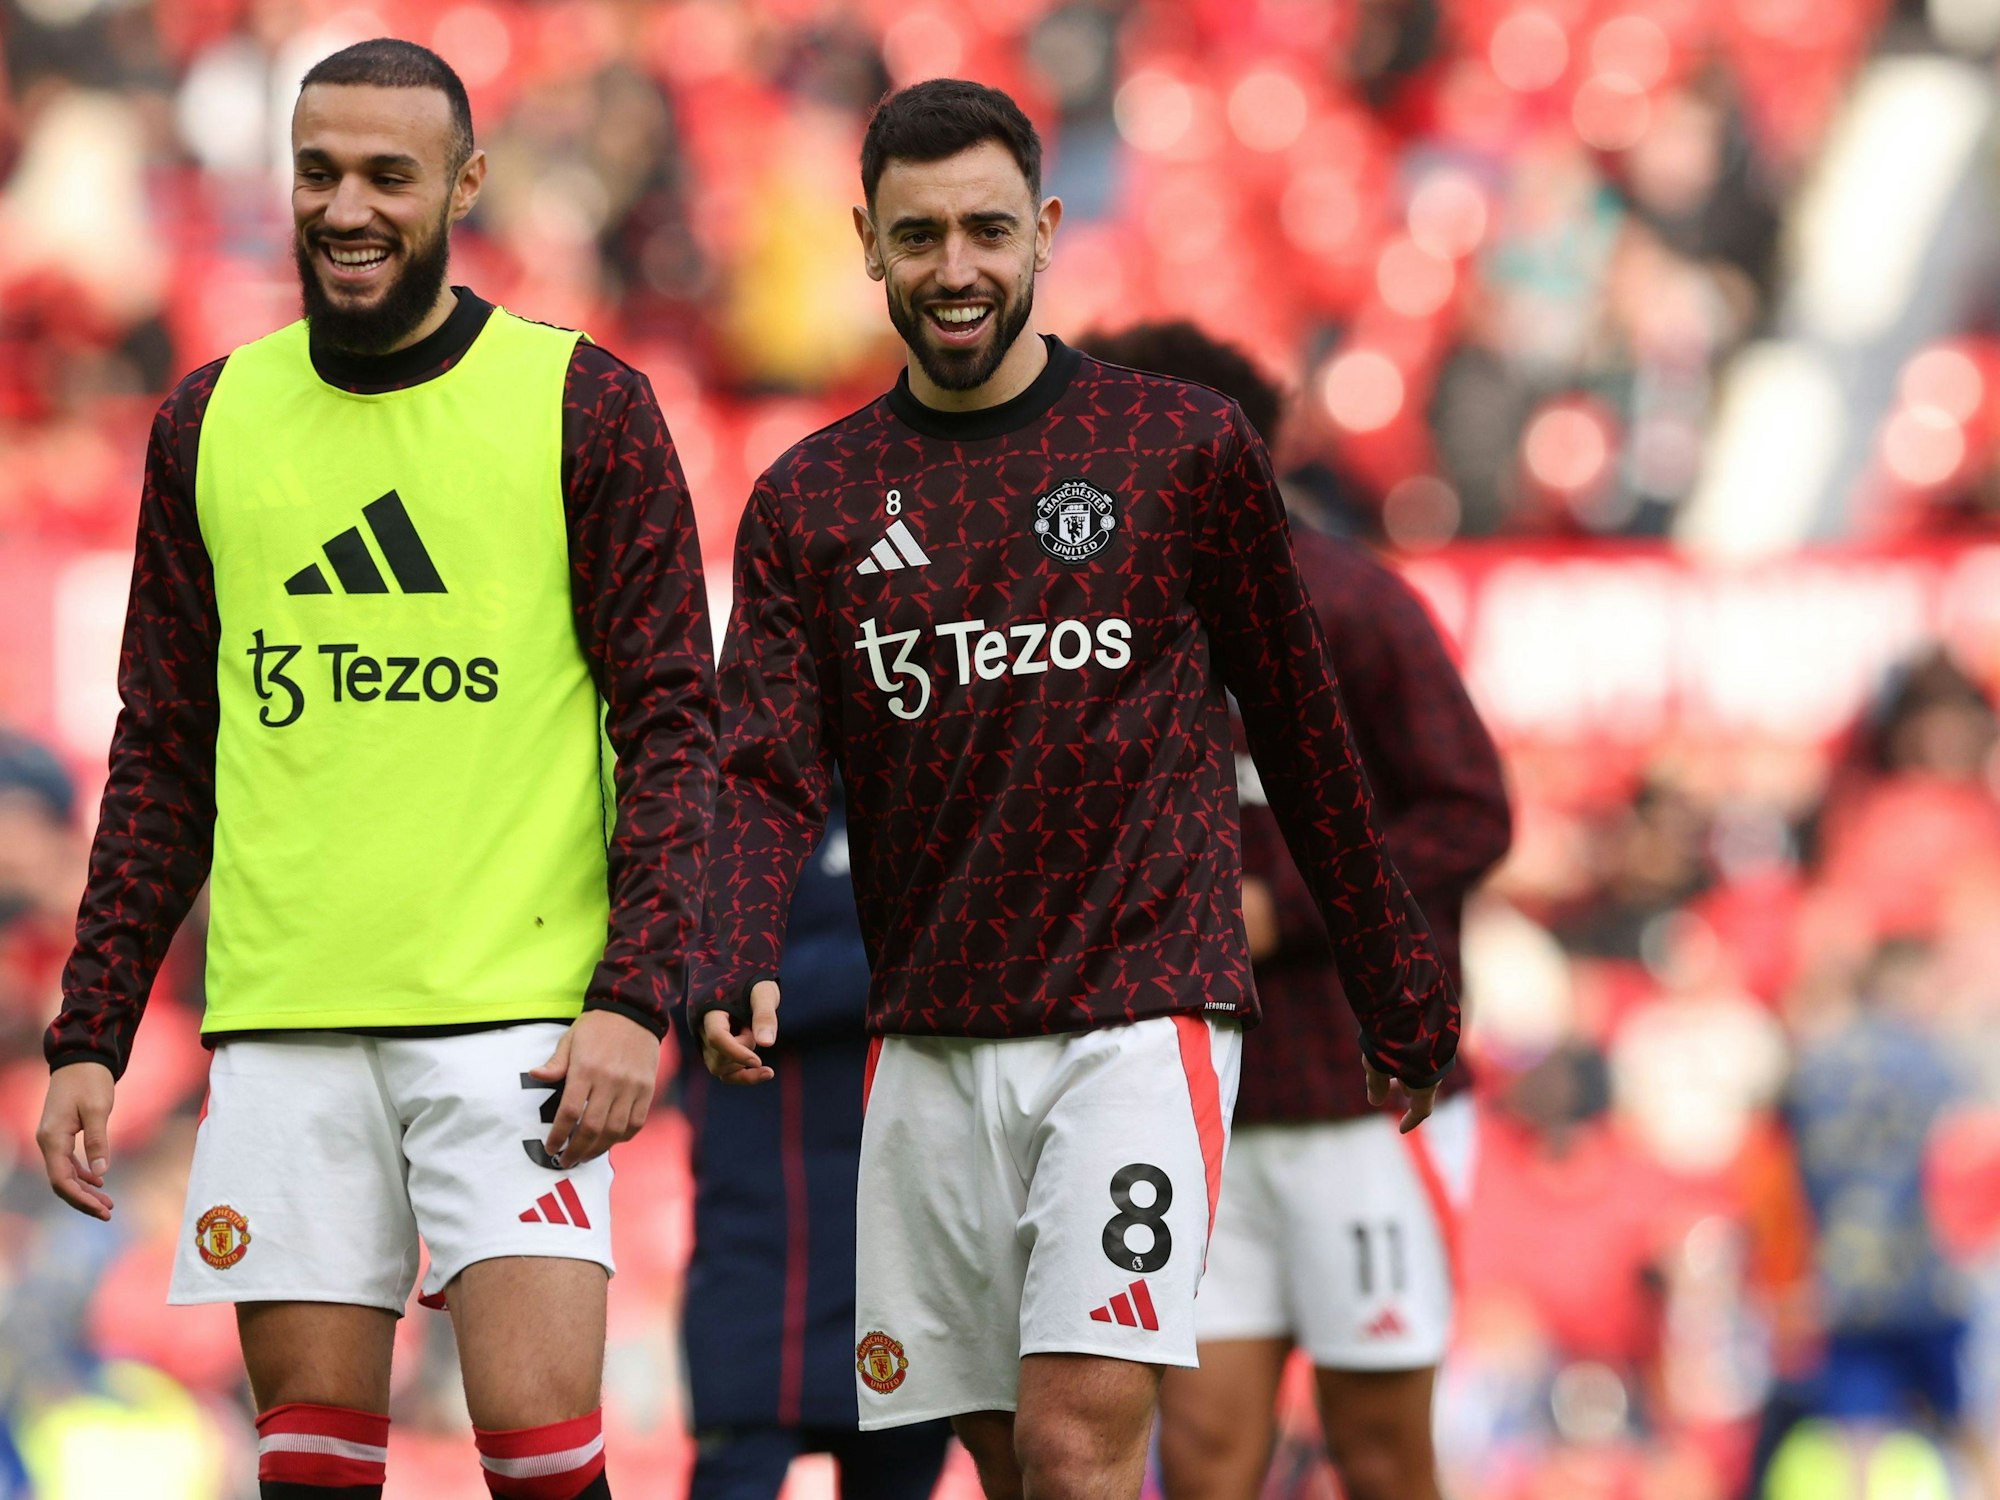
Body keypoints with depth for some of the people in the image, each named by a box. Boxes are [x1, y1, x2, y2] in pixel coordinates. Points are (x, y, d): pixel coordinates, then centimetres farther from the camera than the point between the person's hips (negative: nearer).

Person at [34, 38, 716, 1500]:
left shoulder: (586, 405, 1)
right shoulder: (211, 420, 11)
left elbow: (673, 721, -1)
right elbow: (163, 759, 16)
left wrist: (635, 997, -12)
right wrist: (88, 1036, 10)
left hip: (515, 1017, -3)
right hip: (282, 1026, 3)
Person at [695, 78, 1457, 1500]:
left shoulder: (1186, 448, 1)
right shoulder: (811, 502, 8)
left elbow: (1303, 733, 9)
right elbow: (768, 774, -1)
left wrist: (1401, 992, 12)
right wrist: (737, 972, -21)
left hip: (1140, 1016, -3)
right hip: (930, 1047, 3)